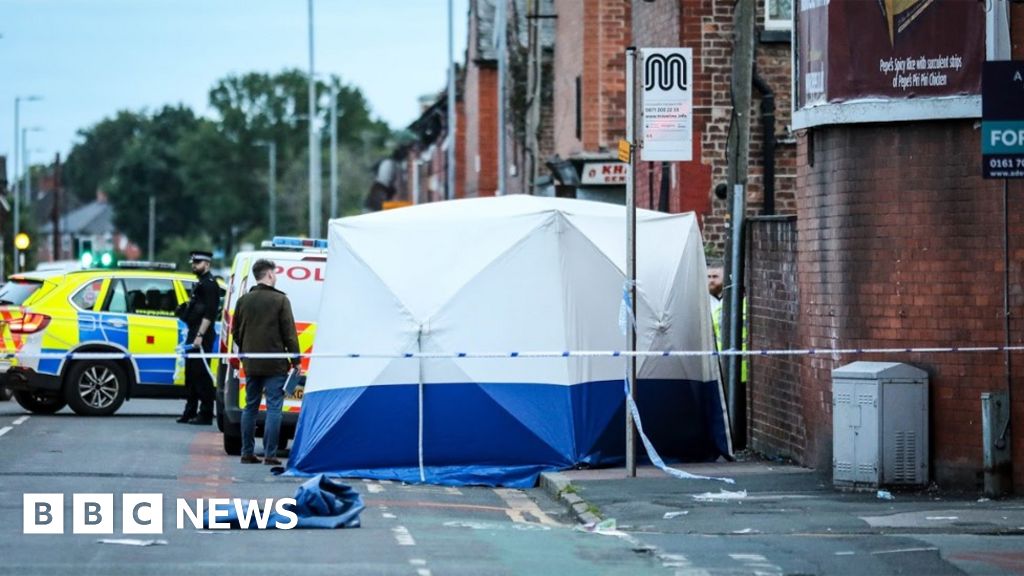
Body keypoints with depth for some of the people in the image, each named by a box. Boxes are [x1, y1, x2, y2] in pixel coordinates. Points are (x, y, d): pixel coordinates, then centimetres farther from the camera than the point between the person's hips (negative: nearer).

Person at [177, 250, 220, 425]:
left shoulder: (210, 284, -10)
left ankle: (206, 415, -9)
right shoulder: (200, 284, 20)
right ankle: (190, 412, 18)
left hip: (202, 336, -10)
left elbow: (209, 313, -18)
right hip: (193, 335, 10)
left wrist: (200, 335, -23)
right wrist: (192, 335, 19)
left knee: (201, 375, -10)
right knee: (191, 375, 13)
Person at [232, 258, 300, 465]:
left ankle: (247, 453, 12)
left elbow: (235, 332, 14)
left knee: (250, 407, 12)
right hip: (275, 364, -5)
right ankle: (270, 454, -8)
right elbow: (289, 333, -9)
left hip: (251, 363, 5)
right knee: (273, 408, -3)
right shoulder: (280, 300, -9)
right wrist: (295, 360, -2)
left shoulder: (243, 301, 7)